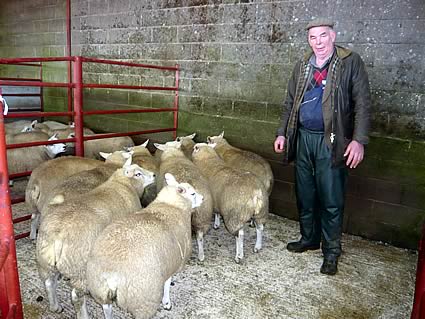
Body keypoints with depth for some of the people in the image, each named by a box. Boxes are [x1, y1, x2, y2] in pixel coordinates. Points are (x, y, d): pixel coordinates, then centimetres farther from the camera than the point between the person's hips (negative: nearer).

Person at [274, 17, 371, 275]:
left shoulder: (351, 62, -3)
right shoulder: (302, 66, 11)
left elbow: (362, 103, -8)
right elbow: (290, 102, 16)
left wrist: (359, 140, -16)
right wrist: (282, 133, 11)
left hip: (332, 141, -5)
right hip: (303, 138, 5)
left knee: (331, 200, 1)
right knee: (305, 195, 14)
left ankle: (331, 252, 17)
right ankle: (309, 239, 33)